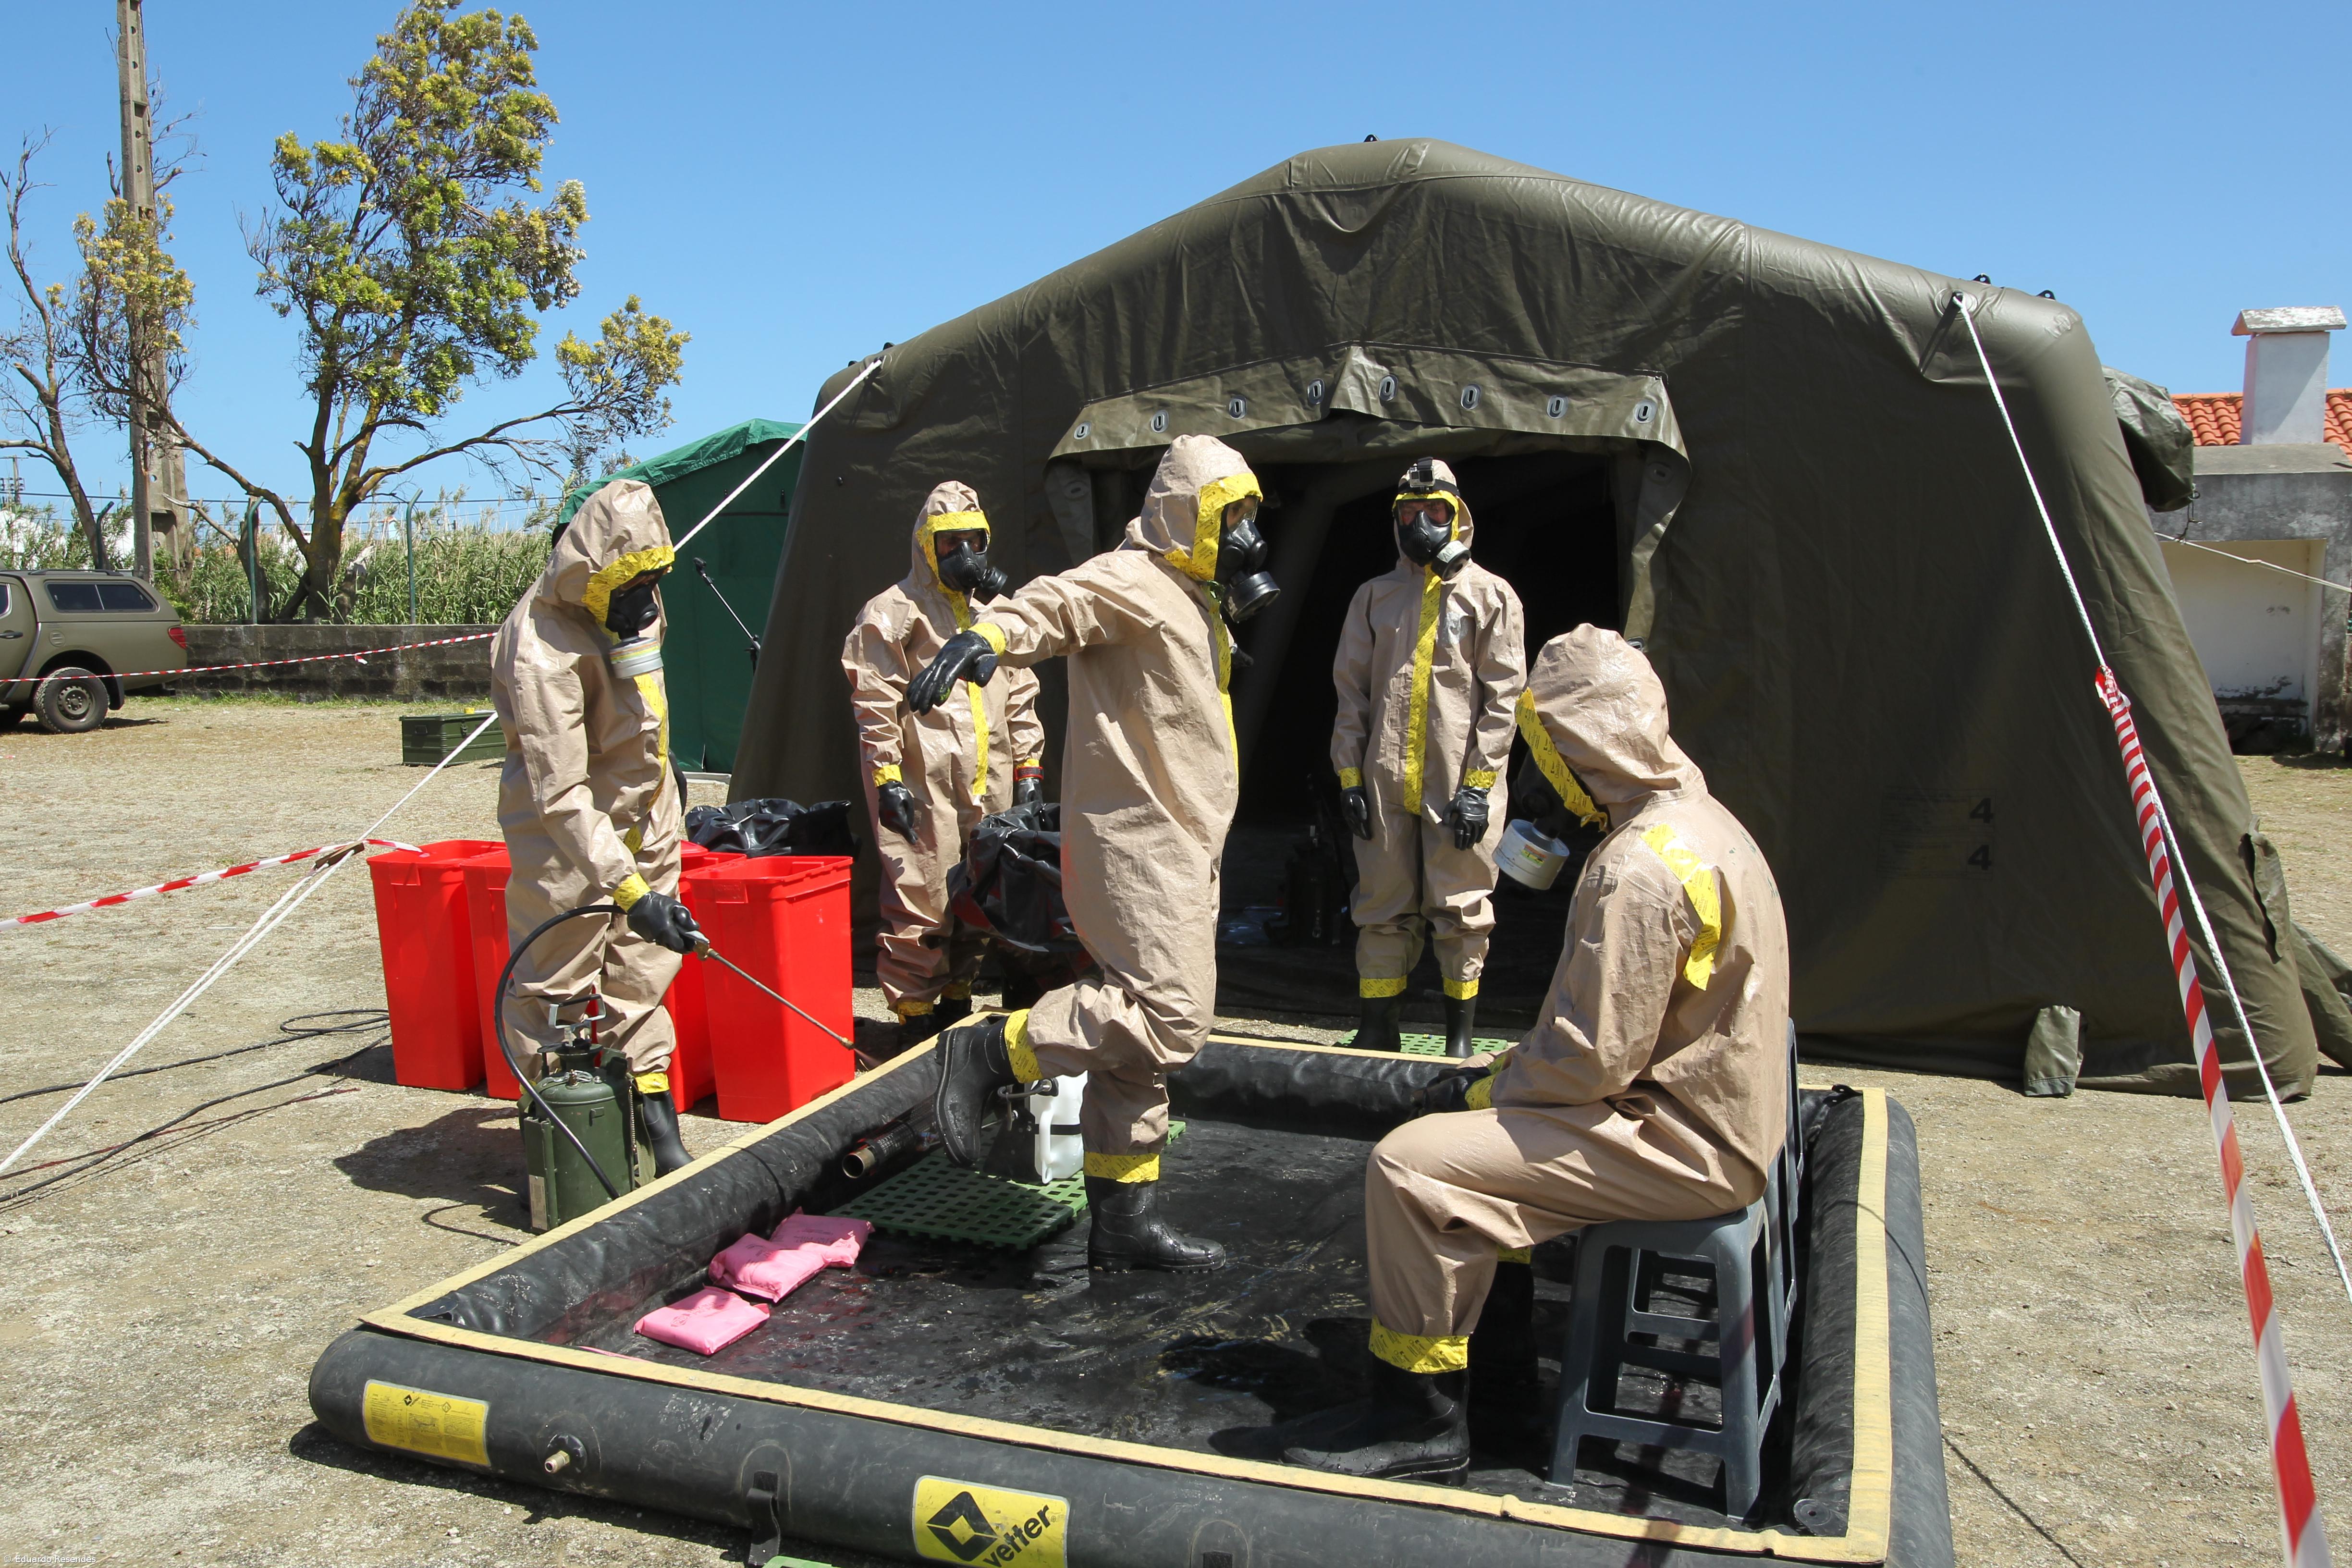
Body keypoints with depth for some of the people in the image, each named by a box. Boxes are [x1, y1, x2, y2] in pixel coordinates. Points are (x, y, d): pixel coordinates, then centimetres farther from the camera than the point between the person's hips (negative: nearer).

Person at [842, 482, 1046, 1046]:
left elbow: (1021, 699, 21)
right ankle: (914, 1017, 4)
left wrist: (1028, 766, 15)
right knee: (920, 902, -7)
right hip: (924, 790, -6)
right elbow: (874, 706, -7)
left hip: (989, 791, 6)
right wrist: (886, 778, -12)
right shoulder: (894, 612, -2)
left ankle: (958, 1000, 27)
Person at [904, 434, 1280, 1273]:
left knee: (1139, 1035, 11)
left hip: (1177, 849, 10)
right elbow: (1057, 602, -31)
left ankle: (1123, 1218, 18)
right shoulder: (1134, 581, -9)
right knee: (1170, 1015, -18)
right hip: (1135, 842, -10)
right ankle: (986, 1051, -7)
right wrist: (991, 634, -53)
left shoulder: (1194, 599, 23)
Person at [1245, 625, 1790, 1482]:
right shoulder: (1696, 817, 9)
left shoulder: (1642, 867, -25)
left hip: (1682, 1142, -11)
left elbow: (1595, 1057, -26)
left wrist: (1491, 1088, -8)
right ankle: (1499, 1337, 28)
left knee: (1411, 1167, -17)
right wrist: (1502, 1071, 8)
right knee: (1466, 1095, 23)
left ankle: (1419, 1418, -3)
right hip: (1710, 1104, 11)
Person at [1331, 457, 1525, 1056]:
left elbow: (1502, 697, -2)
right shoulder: (1374, 597, 13)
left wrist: (1478, 784, -9)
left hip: (1458, 786, -2)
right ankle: (1377, 1034, 15)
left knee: (1461, 914, 4)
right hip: (1384, 783, 3)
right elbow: (1351, 691, 12)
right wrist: (1350, 775, 3)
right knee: (1382, 911, 6)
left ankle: (1461, 1039, 16)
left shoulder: (1492, 596, 4)